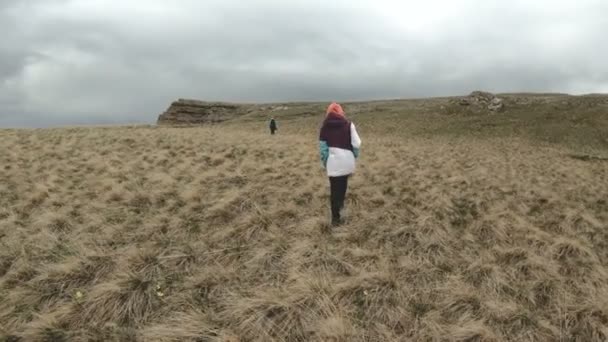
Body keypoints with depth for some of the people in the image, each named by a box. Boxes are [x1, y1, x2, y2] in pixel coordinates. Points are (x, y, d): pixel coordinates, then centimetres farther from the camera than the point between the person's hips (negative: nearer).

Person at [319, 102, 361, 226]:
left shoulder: (325, 126, 1)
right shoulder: (348, 124, 0)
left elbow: (322, 146, -2)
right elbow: (356, 143, -5)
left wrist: (325, 162, 7)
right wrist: (355, 155, 12)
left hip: (333, 161, -1)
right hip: (346, 159, 1)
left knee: (334, 188, 5)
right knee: (343, 184, 24)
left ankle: (336, 217, 5)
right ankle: (340, 203, 41)